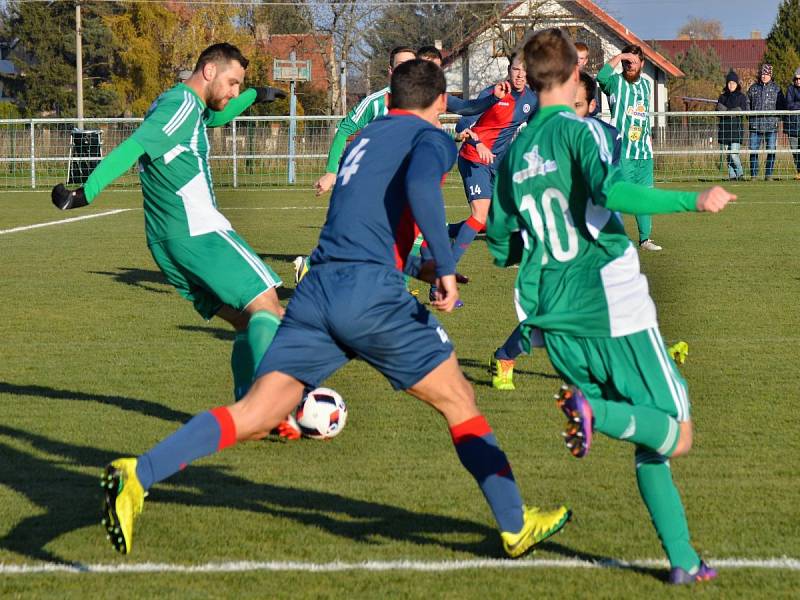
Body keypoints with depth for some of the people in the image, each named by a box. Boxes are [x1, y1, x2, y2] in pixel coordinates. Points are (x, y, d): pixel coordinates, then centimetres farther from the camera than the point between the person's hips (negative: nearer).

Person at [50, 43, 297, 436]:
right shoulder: (183, 104, -11)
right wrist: (86, 194, -31)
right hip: (200, 232, -10)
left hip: (164, 244, 10)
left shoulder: (176, 103, 21)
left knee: (246, 323, 11)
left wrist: (254, 95, 34)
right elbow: (133, 149, -23)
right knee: (265, 307, -9)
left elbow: (216, 117, 45)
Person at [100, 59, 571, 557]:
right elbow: (420, 185, -16)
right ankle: (516, 526, 17)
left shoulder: (366, 137, 27)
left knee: (254, 414, -3)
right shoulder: (432, 138, 6)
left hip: (316, 290, 6)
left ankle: (139, 475, -22)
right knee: (459, 402, 11)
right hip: (373, 288, -6)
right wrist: (446, 267, -15)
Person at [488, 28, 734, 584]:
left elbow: (499, 245, 17)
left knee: (647, 442, 15)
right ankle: (594, 411, -27)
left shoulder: (514, 153, 11)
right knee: (675, 436, 0)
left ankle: (682, 559, 6)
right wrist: (695, 200, -24)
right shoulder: (582, 131, -7)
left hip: (554, 325, 7)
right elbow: (614, 190, -27)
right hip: (613, 311, -6)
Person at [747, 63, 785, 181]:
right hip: (755, 125, 1)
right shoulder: (753, 88, 11)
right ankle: (753, 174, 6)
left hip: (771, 125, -1)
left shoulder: (776, 88, 7)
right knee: (753, 150, 0)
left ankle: (769, 174, 5)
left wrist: (775, 114, -3)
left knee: (771, 151, -1)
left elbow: (782, 105, 9)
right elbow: (747, 103, 17)